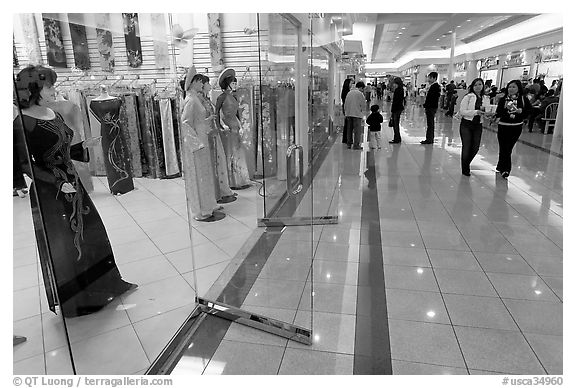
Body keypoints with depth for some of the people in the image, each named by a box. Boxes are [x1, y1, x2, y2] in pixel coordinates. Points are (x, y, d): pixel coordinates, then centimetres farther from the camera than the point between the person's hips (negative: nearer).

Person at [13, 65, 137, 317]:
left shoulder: (54, 114, 6)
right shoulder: (24, 122, -16)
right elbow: (26, 164, -16)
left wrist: (84, 146, 2)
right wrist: (58, 183, -21)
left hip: (71, 183, 8)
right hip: (49, 192, -7)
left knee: (90, 232, 15)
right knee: (61, 244, 7)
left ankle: (102, 285, 35)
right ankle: (72, 300, 27)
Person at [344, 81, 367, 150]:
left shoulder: (349, 92, 11)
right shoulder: (360, 94, -7)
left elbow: (345, 104, 13)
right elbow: (363, 105, -7)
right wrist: (361, 110, 10)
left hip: (349, 114, 6)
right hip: (357, 114, -6)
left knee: (349, 129, 13)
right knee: (357, 130, -1)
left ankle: (349, 144, 18)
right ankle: (356, 145, -2)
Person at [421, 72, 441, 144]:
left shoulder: (434, 86, -16)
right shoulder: (437, 86, 16)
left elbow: (429, 98, -20)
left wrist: (425, 106, -15)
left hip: (431, 107, -10)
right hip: (433, 107, 10)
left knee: (430, 124, -5)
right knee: (431, 124, 15)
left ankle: (429, 139, -1)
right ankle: (431, 138, 23)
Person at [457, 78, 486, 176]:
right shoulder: (468, 97, -7)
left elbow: (485, 112, 17)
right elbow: (462, 111, -12)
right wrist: (476, 112, -21)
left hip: (478, 125, 5)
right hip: (466, 124, -4)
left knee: (475, 148, 5)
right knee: (466, 148, -1)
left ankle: (466, 163, 32)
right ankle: (465, 169, 16)